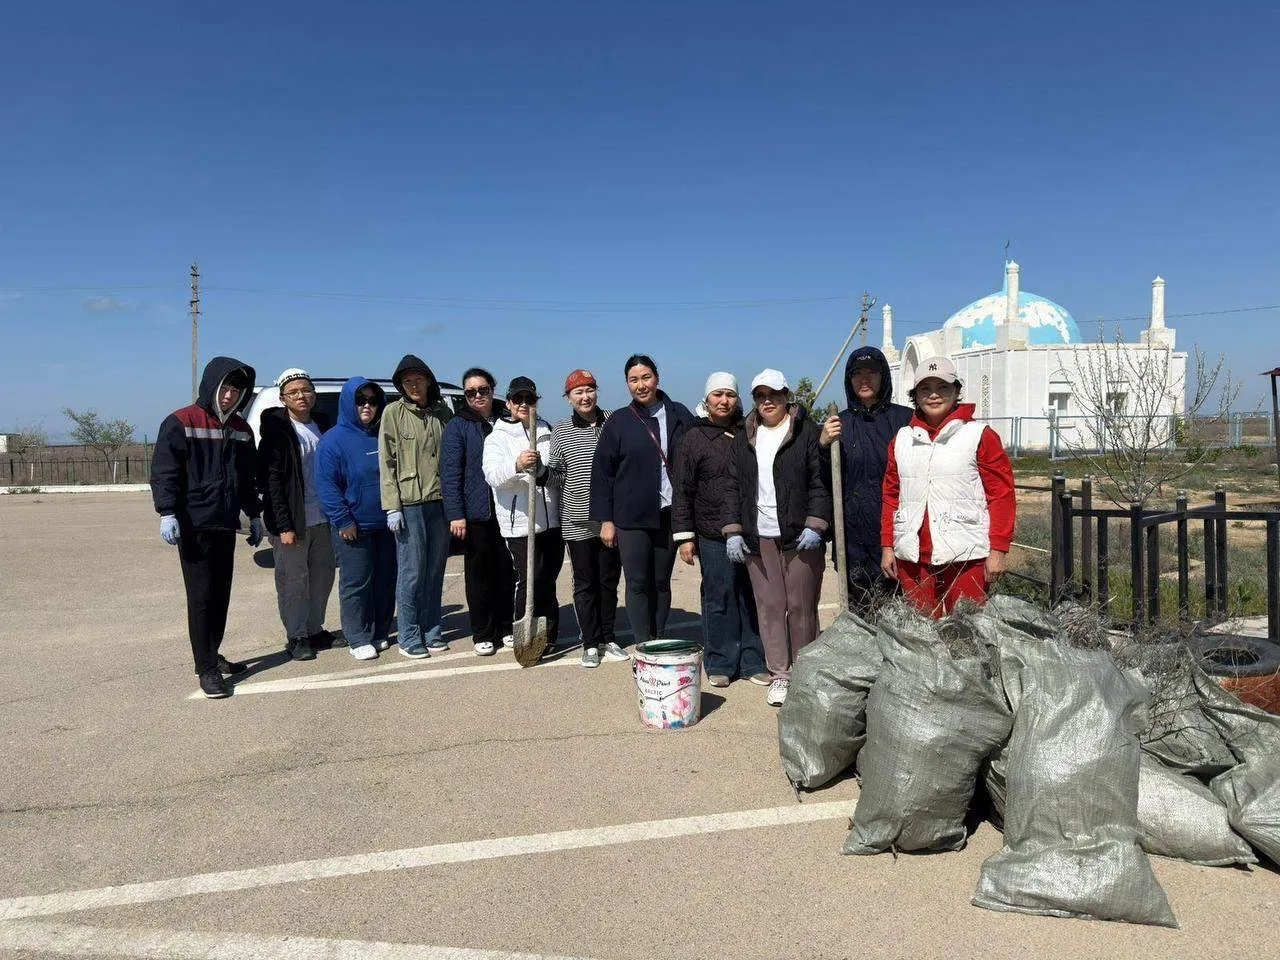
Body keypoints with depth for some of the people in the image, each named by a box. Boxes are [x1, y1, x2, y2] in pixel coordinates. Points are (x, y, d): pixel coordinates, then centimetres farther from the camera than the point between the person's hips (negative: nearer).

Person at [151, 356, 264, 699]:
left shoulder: (240, 429, 13)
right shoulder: (180, 423, -7)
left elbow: (248, 477, 20)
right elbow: (164, 472, -12)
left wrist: (254, 515, 20)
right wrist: (167, 513, -20)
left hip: (226, 525, 6)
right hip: (194, 526, -6)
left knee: (221, 594, 11)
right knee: (201, 597, -5)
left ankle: (212, 655, 25)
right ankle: (206, 668, 0)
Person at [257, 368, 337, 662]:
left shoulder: (322, 424, 9)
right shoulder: (277, 430, -8)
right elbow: (271, 481, -12)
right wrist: (284, 526, -17)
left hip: (323, 518, 6)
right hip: (293, 521, -6)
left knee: (323, 577, 14)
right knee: (293, 581, 3)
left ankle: (314, 629, 29)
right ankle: (296, 637, 16)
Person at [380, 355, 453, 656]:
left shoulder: (442, 411, 10)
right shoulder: (393, 412, -1)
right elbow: (387, 462, -4)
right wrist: (392, 507, -10)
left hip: (440, 501, 4)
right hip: (409, 503, -4)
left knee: (435, 570, 10)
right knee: (412, 571, -2)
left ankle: (432, 631, 20)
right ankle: (410, 636, 8)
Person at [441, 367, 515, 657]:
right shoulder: (458, 426, -1)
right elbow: (450, 473, -7)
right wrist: (455, 514, -14)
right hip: (475, 514, -3)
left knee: (508, 573, 10)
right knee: (479, 576, 5)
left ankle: (506, 628, 24)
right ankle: (482, 634, 15)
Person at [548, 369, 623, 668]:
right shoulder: (560, 431, 2)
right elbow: (557, 474, 8)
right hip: (577, 521, -1)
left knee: (609, 581, 12)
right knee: (585, 584, 6)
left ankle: (608, 639, 25)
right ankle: (591, 644, 16)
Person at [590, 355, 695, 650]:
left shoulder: (679, 416, 3)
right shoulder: (619, 421, -1)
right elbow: (602, 471, 0)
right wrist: (605, 519, -4)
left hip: (670, 514, 2)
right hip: (632, 517, -2)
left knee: (661, 582, 11)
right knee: (638, 584, 1)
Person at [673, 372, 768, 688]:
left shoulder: (749, 434, 10)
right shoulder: (695, 438, 4)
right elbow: (683, 491, 3)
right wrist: (685, 535, -2)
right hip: (713, 535, -2)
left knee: (753, 597, 6)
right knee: (719, 598, 3)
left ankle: (754, 661, 18)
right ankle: (721, 663, 16)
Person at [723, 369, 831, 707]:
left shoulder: (807, 431, 1)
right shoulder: (746, 438, 15)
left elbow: (820, 482, -4)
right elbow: (737, 487, 15)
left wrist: (814, 526, -13)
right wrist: (733, 530, 7)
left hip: (800, 536, -4)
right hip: (758, 537, 4)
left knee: (801, 606, 1)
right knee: (769, 607, 4)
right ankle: (779, 674, 14)